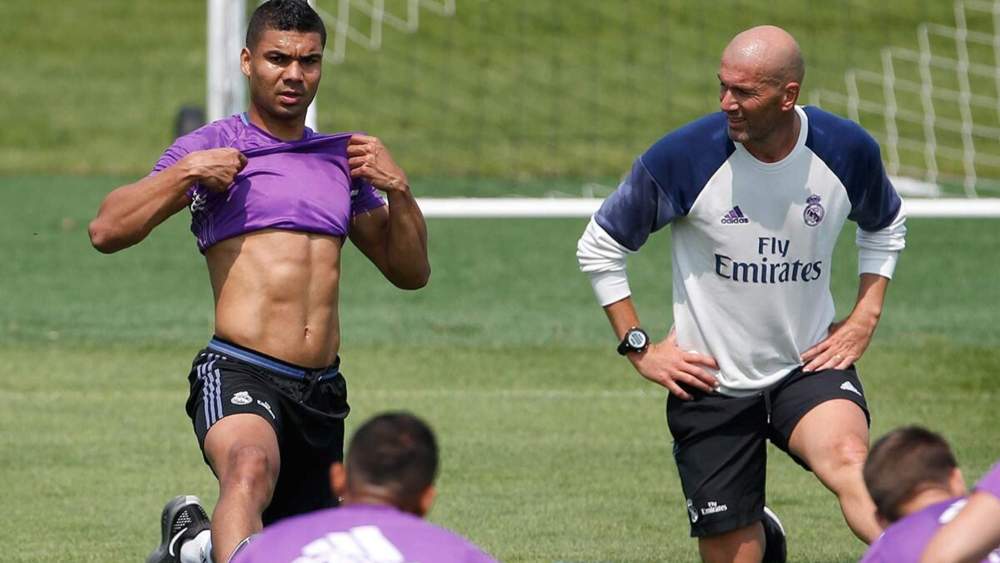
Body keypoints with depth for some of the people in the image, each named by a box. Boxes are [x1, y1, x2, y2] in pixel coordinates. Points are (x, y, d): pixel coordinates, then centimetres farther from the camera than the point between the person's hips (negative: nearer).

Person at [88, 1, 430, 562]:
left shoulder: (342, 159, 19)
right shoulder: (215, 146, 4)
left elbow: (411, 272, 21)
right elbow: (107, 231, -4)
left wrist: (398, 190, 4)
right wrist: (185, 173, -15)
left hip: (322, 389, 6)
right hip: (240, 373, -6)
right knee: (250, 471, -37)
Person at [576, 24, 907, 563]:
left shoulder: (848, 151, -7)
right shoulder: (680, 159, -15)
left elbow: (885, 228, 17)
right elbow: (599, 247, 1)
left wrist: (865, 317, 5)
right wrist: (639, 346, -2)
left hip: (810, 367, 0)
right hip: (712, 386, 0)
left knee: (847, 458, -33)